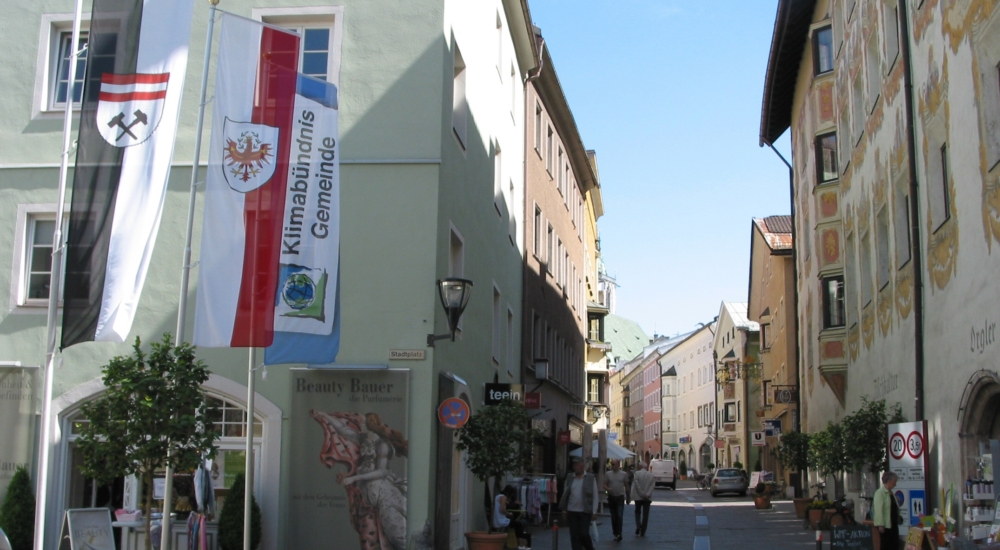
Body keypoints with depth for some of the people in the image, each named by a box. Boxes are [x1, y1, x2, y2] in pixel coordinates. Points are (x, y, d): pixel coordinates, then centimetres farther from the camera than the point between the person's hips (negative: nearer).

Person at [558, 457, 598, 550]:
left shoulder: (591, 478, -1)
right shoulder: (569, 478, 7)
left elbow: (595, 496, -1)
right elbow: (565, 494, 11)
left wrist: (594, 512, -5)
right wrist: (564, 510, 8)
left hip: (585, 512, -3)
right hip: (572, 512, 3)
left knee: (583, 534, -4)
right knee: (574, 535, 3)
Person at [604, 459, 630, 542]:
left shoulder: (624, 474, 0)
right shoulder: (608, 474, 3)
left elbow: (626, 486, 9)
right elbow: (604, 485, 4)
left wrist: (628, 497, 13)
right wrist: (607, 489, -18)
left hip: (620, 497, -2)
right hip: (611, 497, 2)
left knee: (619, 516, -12)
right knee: (613, 516, 9)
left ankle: (619, 534, -15)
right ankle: (615, 533, 19)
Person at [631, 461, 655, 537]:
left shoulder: (637, 474, -7)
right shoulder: (651, 475, 2)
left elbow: (637, 486, -12)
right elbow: (653, 486, -5)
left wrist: (642, 494, -6)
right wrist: (647, 495, -9)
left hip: (638, 497, -2)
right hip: (648, 498, 2)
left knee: (637, 512, 16)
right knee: (645, 514, 6)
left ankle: (638, 526, -5)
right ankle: (642, 532, 5)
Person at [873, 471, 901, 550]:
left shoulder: (891, 493, 14)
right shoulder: (880, 493, -12)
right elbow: (878, 510, -18)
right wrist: (880, 525, -22)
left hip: (893, 524, 8)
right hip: (885, 525, -8)